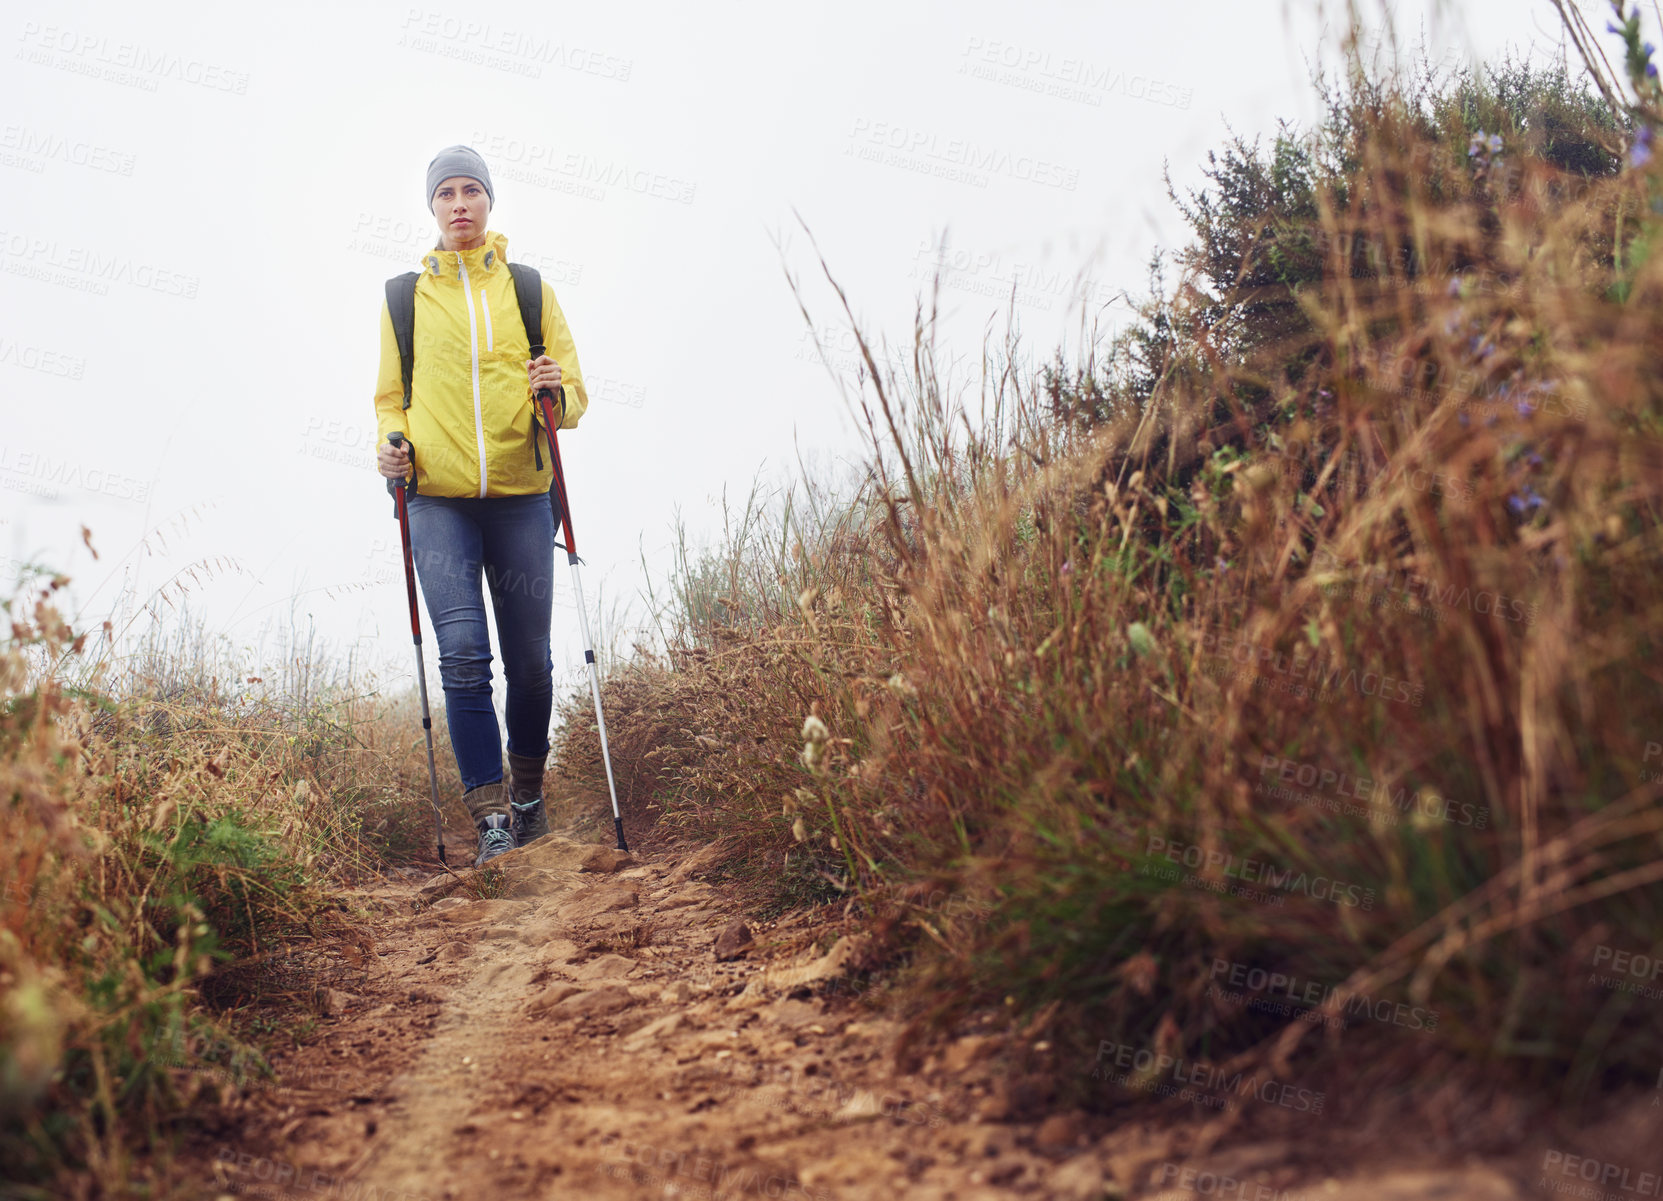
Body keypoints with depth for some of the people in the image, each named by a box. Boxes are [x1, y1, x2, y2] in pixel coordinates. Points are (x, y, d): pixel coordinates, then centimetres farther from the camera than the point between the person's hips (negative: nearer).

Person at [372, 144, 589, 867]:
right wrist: (390, 443, -2)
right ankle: (491, 819, -9)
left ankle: (528, 793, 25)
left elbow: (573, 393, 11)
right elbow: (390, 395, 19)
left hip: (520, 494, 1)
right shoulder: (406, 296, 13)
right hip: (438, 497, -1)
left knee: (530, 659, 4)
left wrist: (559, 395, -12)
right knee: (463, 655, -12)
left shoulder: (528, 290, 12)